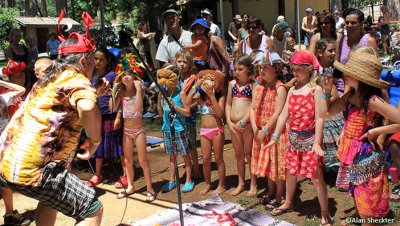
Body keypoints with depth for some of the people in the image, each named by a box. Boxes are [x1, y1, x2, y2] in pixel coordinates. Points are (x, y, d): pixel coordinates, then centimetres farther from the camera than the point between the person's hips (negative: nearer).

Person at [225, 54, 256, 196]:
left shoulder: (253, 84, -5)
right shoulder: (232, 83, 10)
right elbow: (228, 104, 11)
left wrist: (242, 122, -15)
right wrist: (229, 122, 0)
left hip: (247, 123, -5)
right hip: (234, 124, 5)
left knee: (249, 154, 5)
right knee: (238, 154, 14)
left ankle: (253, 184, 18)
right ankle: (240, 184, 26)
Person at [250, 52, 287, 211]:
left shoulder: (280, 88, -14)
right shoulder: (258, 87, 8)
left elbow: (277, 113, -20)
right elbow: (253, 109, 4)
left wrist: (265, 130, -19)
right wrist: (255, 128, -8)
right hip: (261, 132, 7)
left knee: (278, 164, 3)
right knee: (268, 163, 18)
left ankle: (279, 198, 15)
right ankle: (271, 193, 34)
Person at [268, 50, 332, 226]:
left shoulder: (315, 89, -11)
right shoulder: (292, 90, 7)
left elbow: (319, 118, -15)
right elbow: (284, 115, 9)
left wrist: (317, 142, -21)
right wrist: (275, 137, 10)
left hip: (309, 139, -6)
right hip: (293, 138, 6)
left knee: (316, 177, -1)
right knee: (290, 171, 20)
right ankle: (288, 203, 40)